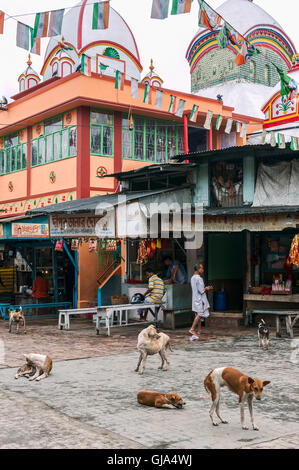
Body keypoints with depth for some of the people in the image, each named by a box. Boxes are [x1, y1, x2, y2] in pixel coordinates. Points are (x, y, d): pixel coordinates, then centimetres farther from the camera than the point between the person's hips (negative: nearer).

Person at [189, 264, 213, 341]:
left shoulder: (193, 278, 13)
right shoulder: (199, 278, -17)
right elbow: (201, 291, -18)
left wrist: (205, 288, 15)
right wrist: (206, 289, 0)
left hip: (195, 299, 9)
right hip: (200, 299, -9)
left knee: (198, 315, 11)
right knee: (199, 314, -7)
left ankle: (199, 331, 15)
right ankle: (192, 329, -10)